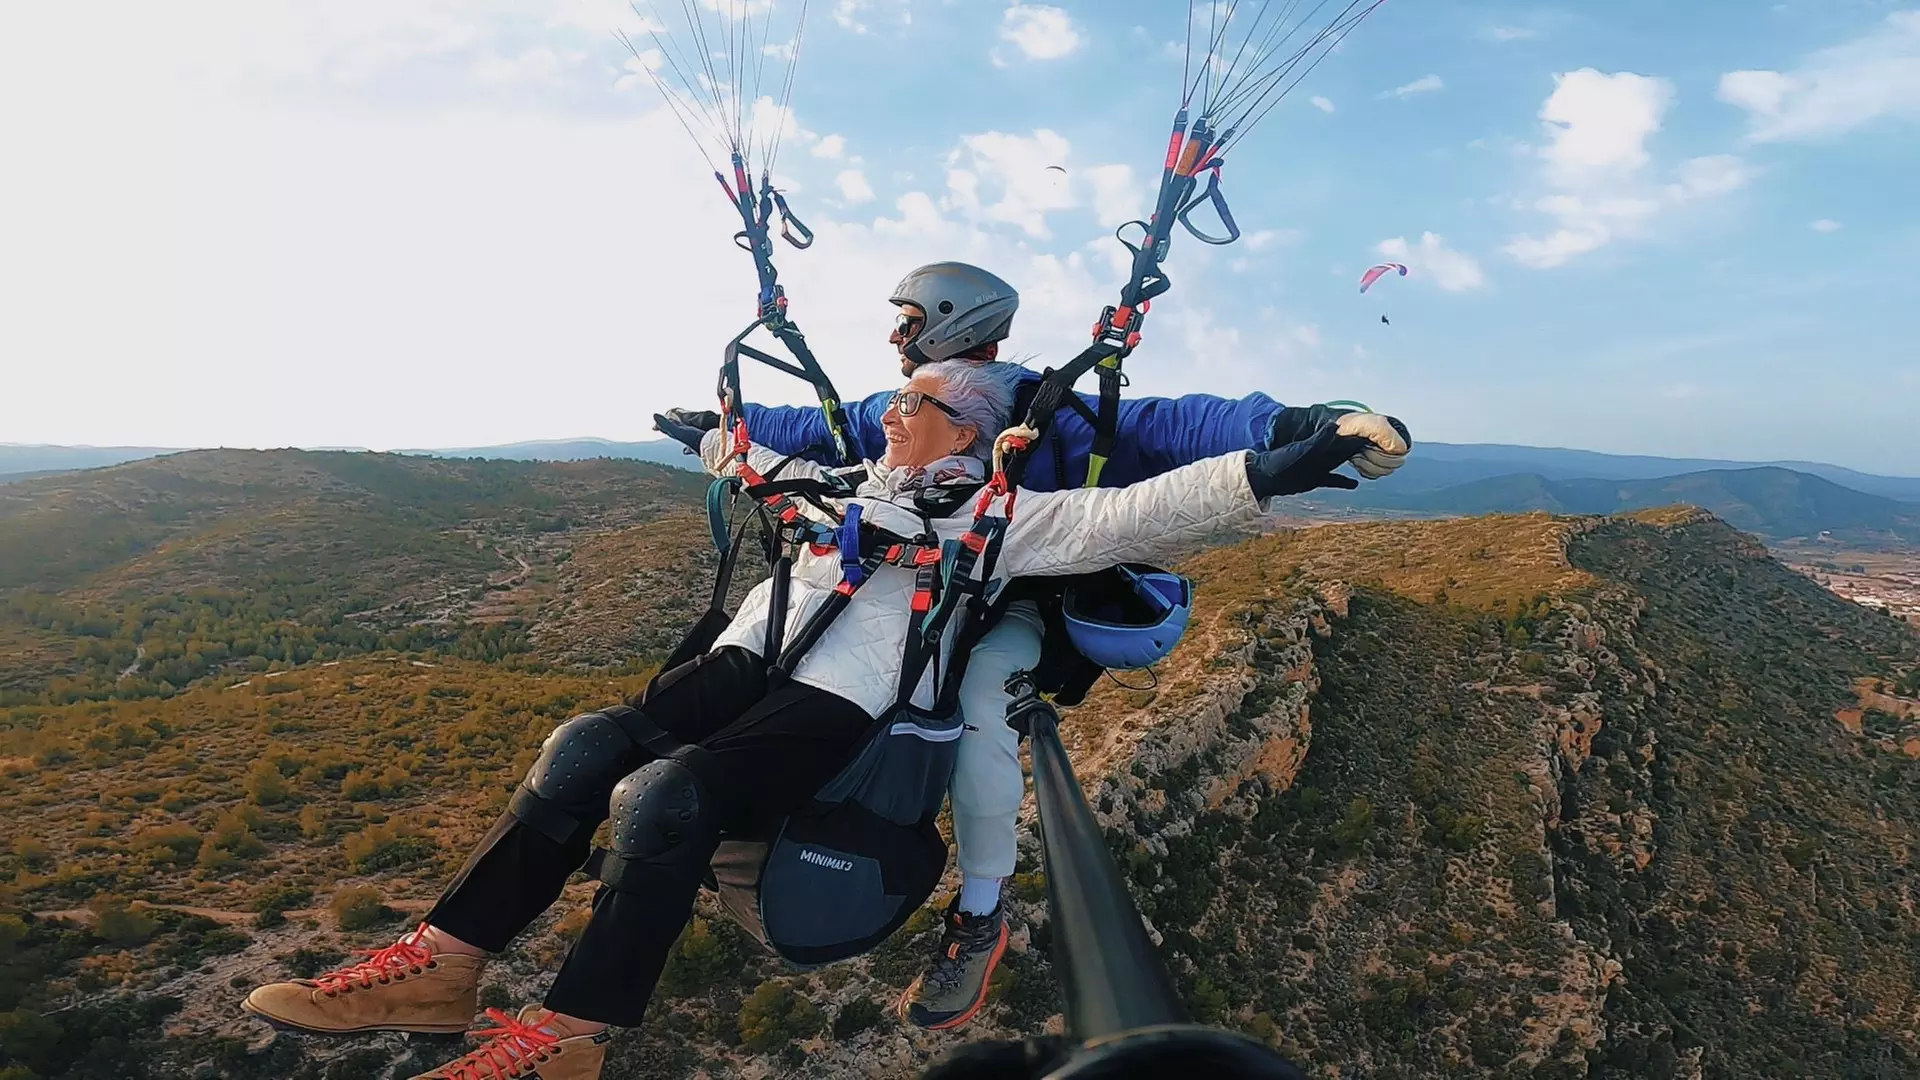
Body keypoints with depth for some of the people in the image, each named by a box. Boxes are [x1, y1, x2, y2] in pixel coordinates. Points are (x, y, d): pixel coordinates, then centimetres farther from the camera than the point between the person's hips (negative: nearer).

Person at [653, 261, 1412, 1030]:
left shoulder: (1041, 412, -16)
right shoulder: (893, 412, 5)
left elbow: (1164, 428, -29)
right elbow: (809, 430, 20)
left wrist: (1286, 426, -45)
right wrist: (718, 425, 24)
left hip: (1010, 612, -6)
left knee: (976, 697, -37)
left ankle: (980, 919, -15)